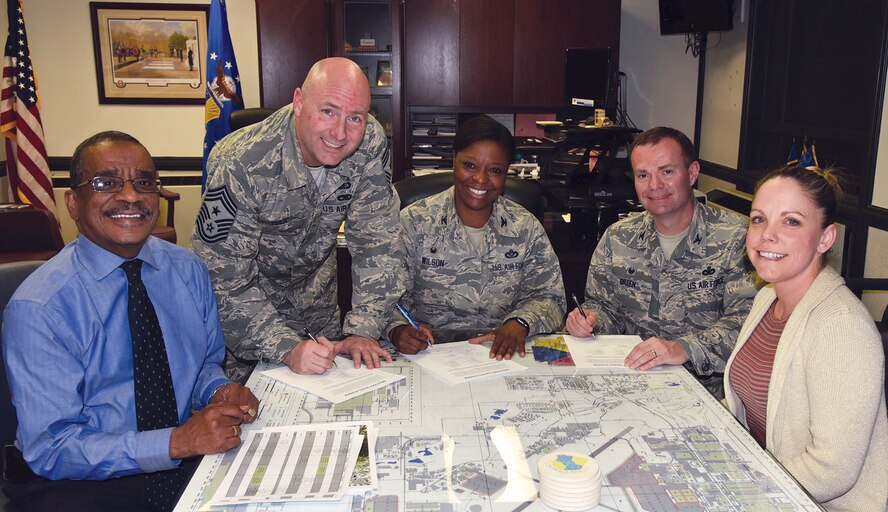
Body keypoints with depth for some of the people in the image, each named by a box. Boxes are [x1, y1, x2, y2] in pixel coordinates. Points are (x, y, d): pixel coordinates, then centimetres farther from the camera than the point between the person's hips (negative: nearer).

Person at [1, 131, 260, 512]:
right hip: (79, 480, -4)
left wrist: (219, 391, -11)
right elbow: (49, 447, -15)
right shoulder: (38, 307, -14)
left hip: (187, 463, 4)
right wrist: (176, 442, -26)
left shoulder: (188, 270, 1)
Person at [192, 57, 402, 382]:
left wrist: (363, 330, -25)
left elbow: (377, 240, -18)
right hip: (247, 298, -3)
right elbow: (225, 281, -30)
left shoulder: (370, 142, -23)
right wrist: (287, 348, -39)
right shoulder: (241, 168, -34)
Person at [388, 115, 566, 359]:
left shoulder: (526, 228, 7)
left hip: (503, 356, 1)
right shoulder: (413, 223, 0)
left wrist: (520, 323, -13)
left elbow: (548, 297, 8)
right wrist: (398, 330, -21)